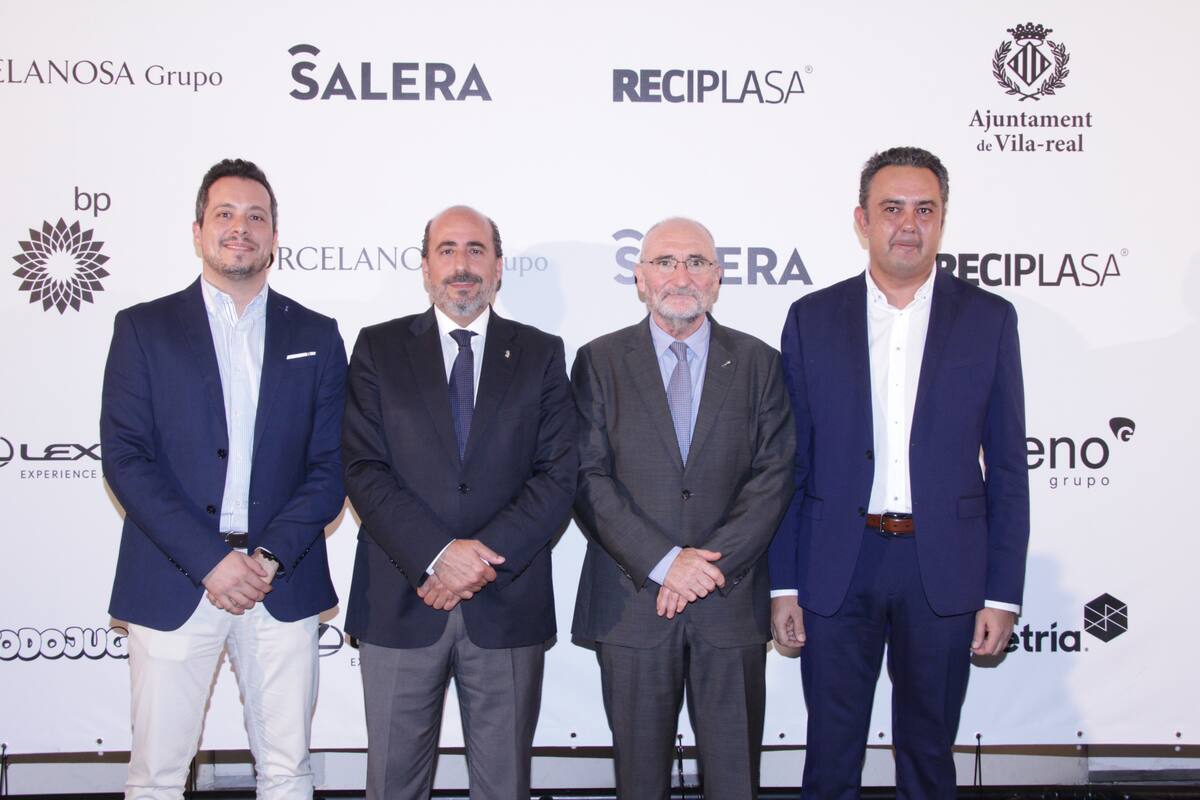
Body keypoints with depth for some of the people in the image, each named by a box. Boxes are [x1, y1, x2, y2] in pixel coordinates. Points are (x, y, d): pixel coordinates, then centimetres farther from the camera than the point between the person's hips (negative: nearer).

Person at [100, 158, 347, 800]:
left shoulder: (316, 336, 9)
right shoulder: (144, 328, 4)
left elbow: (330, 466, 4)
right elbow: (125, 458, -4)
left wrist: (270, 557, -10)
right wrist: (209, 561, -13)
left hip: (284, 584, 1)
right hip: (172, 583, -1)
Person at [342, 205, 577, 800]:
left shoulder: (540, 354, 7)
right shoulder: (379, 348, 6)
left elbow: (557, 476, -1)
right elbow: (364, 470, -4)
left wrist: (488, 556, -13)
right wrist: (438, 553, -16)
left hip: (507, 605, 1)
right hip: (400, 602, 0)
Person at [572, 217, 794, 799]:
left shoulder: (758, 363, 7)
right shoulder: (599, 362, 3)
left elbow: (773, 477, -1)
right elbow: (588, 479, -4)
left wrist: (712, 562, -12)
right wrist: (663, 561, -14)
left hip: (731, 600, 1)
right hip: (632, 600, 0)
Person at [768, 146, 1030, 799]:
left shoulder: (989, 319, 2)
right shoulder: (812, 318, 2)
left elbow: (1007, 468, 2)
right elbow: (790, 463, 3)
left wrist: (1002, 593, -2)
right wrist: (782, 583, 0)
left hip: (944, 569, 0)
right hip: (837, 568, 0)